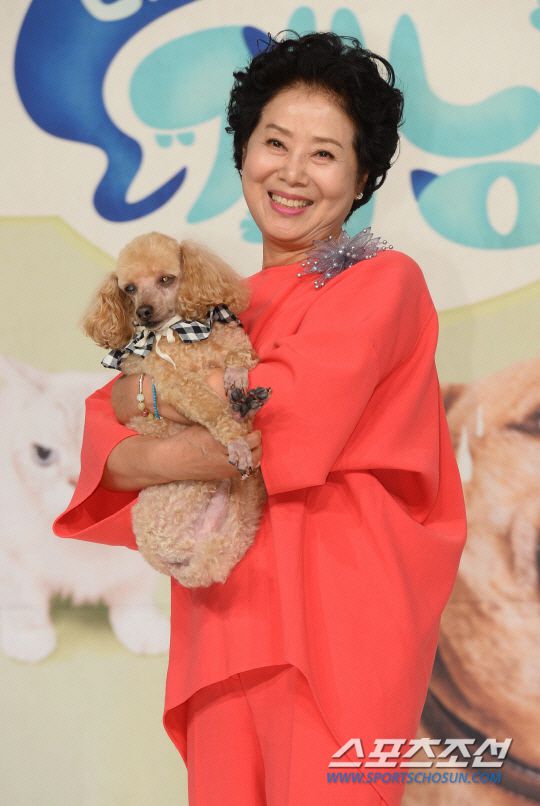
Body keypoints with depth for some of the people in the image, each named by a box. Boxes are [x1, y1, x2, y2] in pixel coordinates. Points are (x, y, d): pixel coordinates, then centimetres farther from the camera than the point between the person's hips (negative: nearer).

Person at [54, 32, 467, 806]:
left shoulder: (383, 281, -2)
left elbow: (287, 425, -15)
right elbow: (107, 413, 6)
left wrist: (151, 394, -2)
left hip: (336, 626, -5)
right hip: (225, 621, 6)